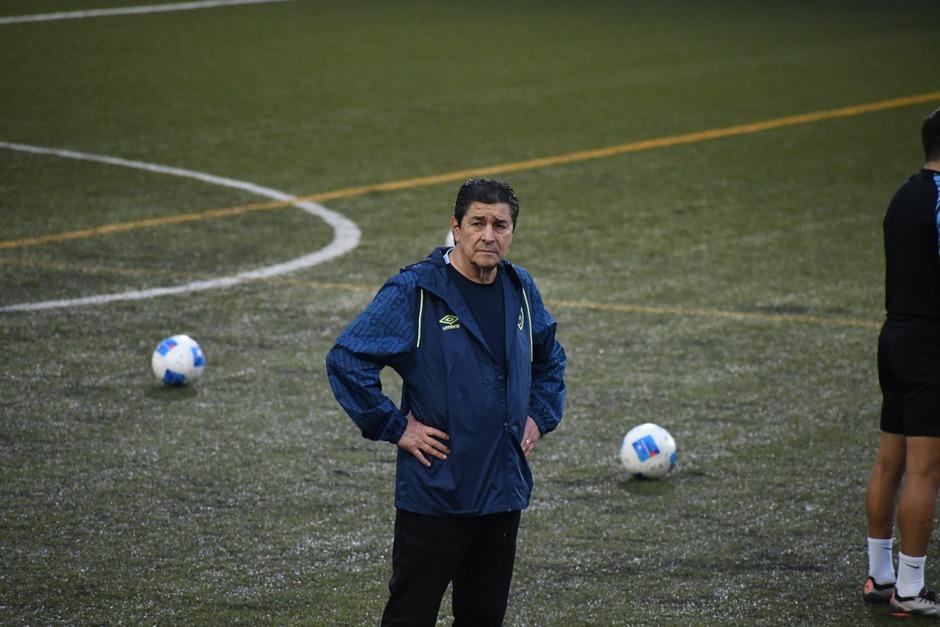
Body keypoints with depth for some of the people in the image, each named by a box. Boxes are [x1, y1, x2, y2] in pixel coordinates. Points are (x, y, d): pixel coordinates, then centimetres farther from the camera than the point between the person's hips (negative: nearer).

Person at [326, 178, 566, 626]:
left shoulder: (520, 290, 7)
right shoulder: (414, 292, -12)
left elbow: (550, 359, 27)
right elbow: (345, 360, -14)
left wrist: (540, 416, 12)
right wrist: (394, 428, -13)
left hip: (503, 489, 6)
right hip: (433, 492, -6)